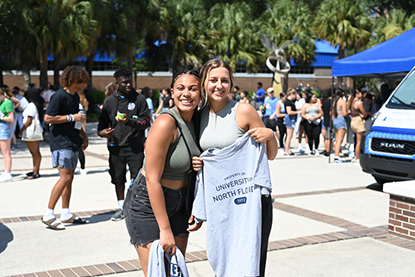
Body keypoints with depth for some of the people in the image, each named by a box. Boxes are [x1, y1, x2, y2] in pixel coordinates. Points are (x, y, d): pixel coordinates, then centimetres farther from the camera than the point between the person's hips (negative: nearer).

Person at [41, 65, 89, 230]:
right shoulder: (60, 96, -13)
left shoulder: (75, 97, 16)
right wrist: (72, 117, -17)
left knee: (69, 178, 10)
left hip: (72, 142, 9)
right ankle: (48, 215, -9)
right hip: (61, 142, -9)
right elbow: (48, 118, -18)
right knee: (65, 177, -14)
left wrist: (83, 135, 16)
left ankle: (66, 214, 18)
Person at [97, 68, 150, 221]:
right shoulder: (109, 101, 9)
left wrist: (130, 121, -20)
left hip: (135, 147, -3)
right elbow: (103, 121, 16)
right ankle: (122, 208, 24)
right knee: (118, 179, 10)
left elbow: (146, 121, -5)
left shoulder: (139, 99, 0)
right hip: (116, 146, 3)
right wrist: (101, 131, -6)